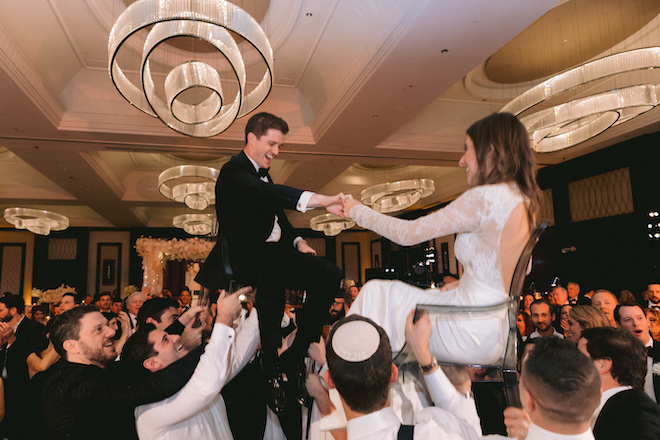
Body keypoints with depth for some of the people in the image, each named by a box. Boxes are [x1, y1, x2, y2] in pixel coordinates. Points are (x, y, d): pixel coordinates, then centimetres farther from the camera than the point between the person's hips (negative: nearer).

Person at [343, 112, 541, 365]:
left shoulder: (485, 198, -22)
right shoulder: (524, 200, 6)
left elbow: (408, 234, -16)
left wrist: (358, 211, -3)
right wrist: (460, 285, 10)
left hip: (473, 336, -9)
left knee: (377, 293, 3)